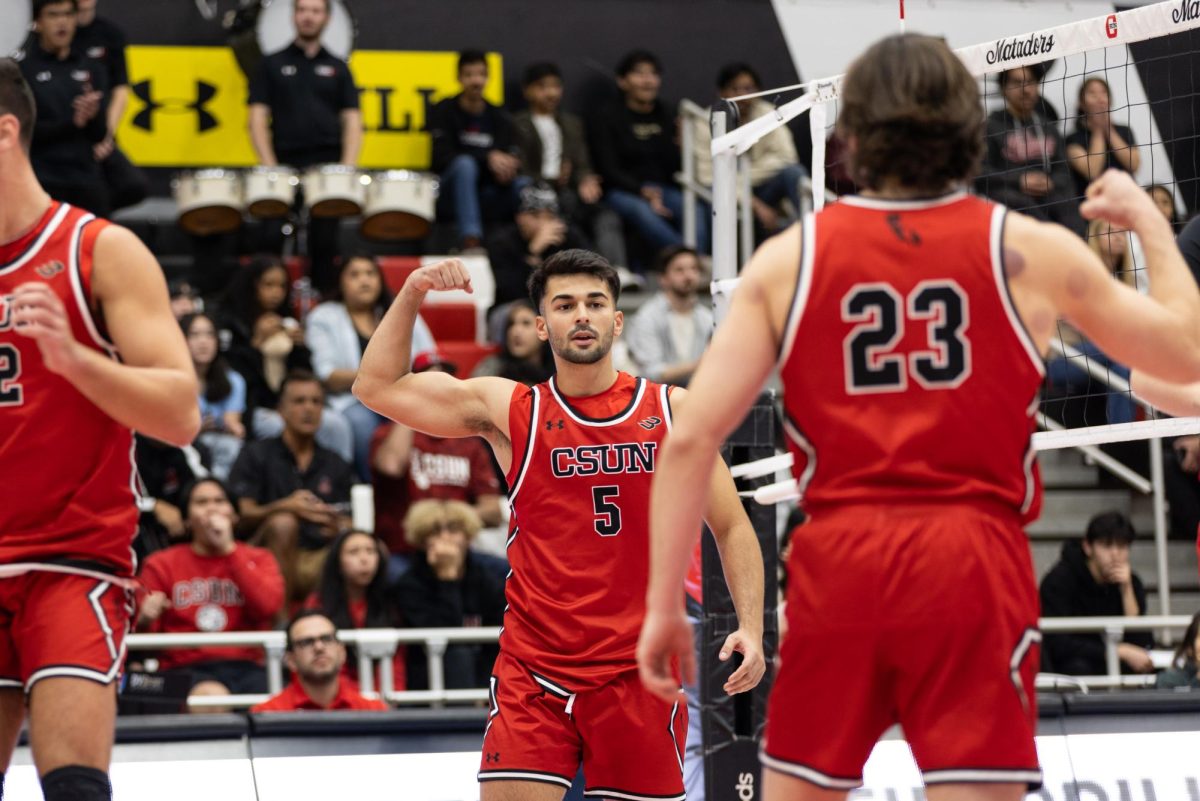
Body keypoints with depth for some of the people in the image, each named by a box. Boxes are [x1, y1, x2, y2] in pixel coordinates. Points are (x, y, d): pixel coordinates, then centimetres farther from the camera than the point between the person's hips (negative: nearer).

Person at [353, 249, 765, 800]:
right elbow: (377, 387, 3)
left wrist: (751, 627, -5)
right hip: (535, 667, -1)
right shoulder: (509, 411, 5)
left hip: (641, 668, 1)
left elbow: (732, 528, 8)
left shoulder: (674, 411, 5)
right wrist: (412, 295, -8)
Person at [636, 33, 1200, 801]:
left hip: (836, 563, 2)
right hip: (971, 560, -2)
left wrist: (664, 604, 5)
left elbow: (691, 437, -1)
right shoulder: (1030, 253, 2)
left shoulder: (788, 259, 5)